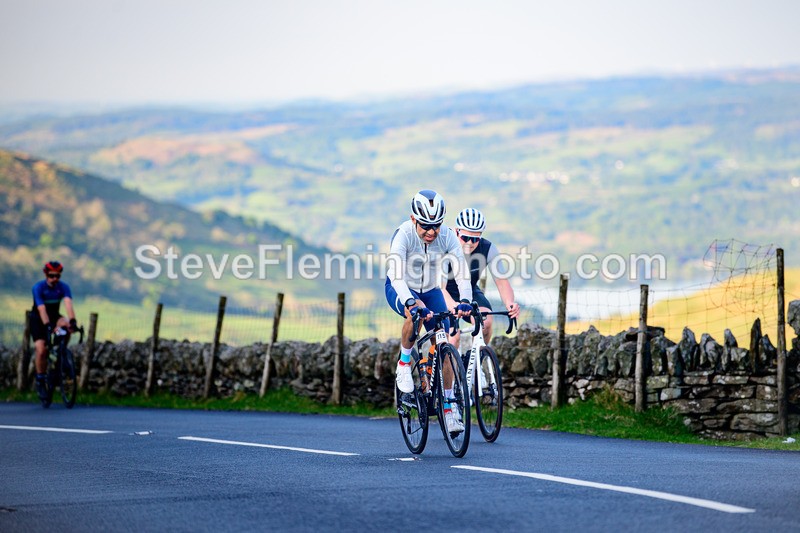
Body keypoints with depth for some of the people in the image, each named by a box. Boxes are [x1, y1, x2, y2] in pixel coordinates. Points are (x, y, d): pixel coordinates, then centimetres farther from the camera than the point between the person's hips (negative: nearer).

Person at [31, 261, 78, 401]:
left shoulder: (63, 287, -15)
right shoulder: (38, 288, -22)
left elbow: (68, 304, -30)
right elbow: (42, 309, -32)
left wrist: (72, 321, -47)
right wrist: (48, 326, -46)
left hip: (54, 316, 3)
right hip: (38, 320, -3)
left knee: (66, 326, -31)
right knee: (41, 350, -18)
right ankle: (40, 382, -1)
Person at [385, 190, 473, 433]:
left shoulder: (447, 236, -21)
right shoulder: (403, 235, -30)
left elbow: (461, 271, -27)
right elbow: (396, 274, -40)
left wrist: (464, 301, -45)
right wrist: (411, 303, -55)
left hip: (430, 291, 3)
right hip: (399, 290, -3)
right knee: (416, 311, -38)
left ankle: (449, 407, 5)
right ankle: (404, 363, -14)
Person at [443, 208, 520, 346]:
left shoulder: (489, 249, -21)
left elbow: (502, 281, -22)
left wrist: (509, 303, -45)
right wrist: (453, 306, -61)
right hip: (448, 294, -3)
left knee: (486, 321, -25)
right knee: (454, 336, -24)